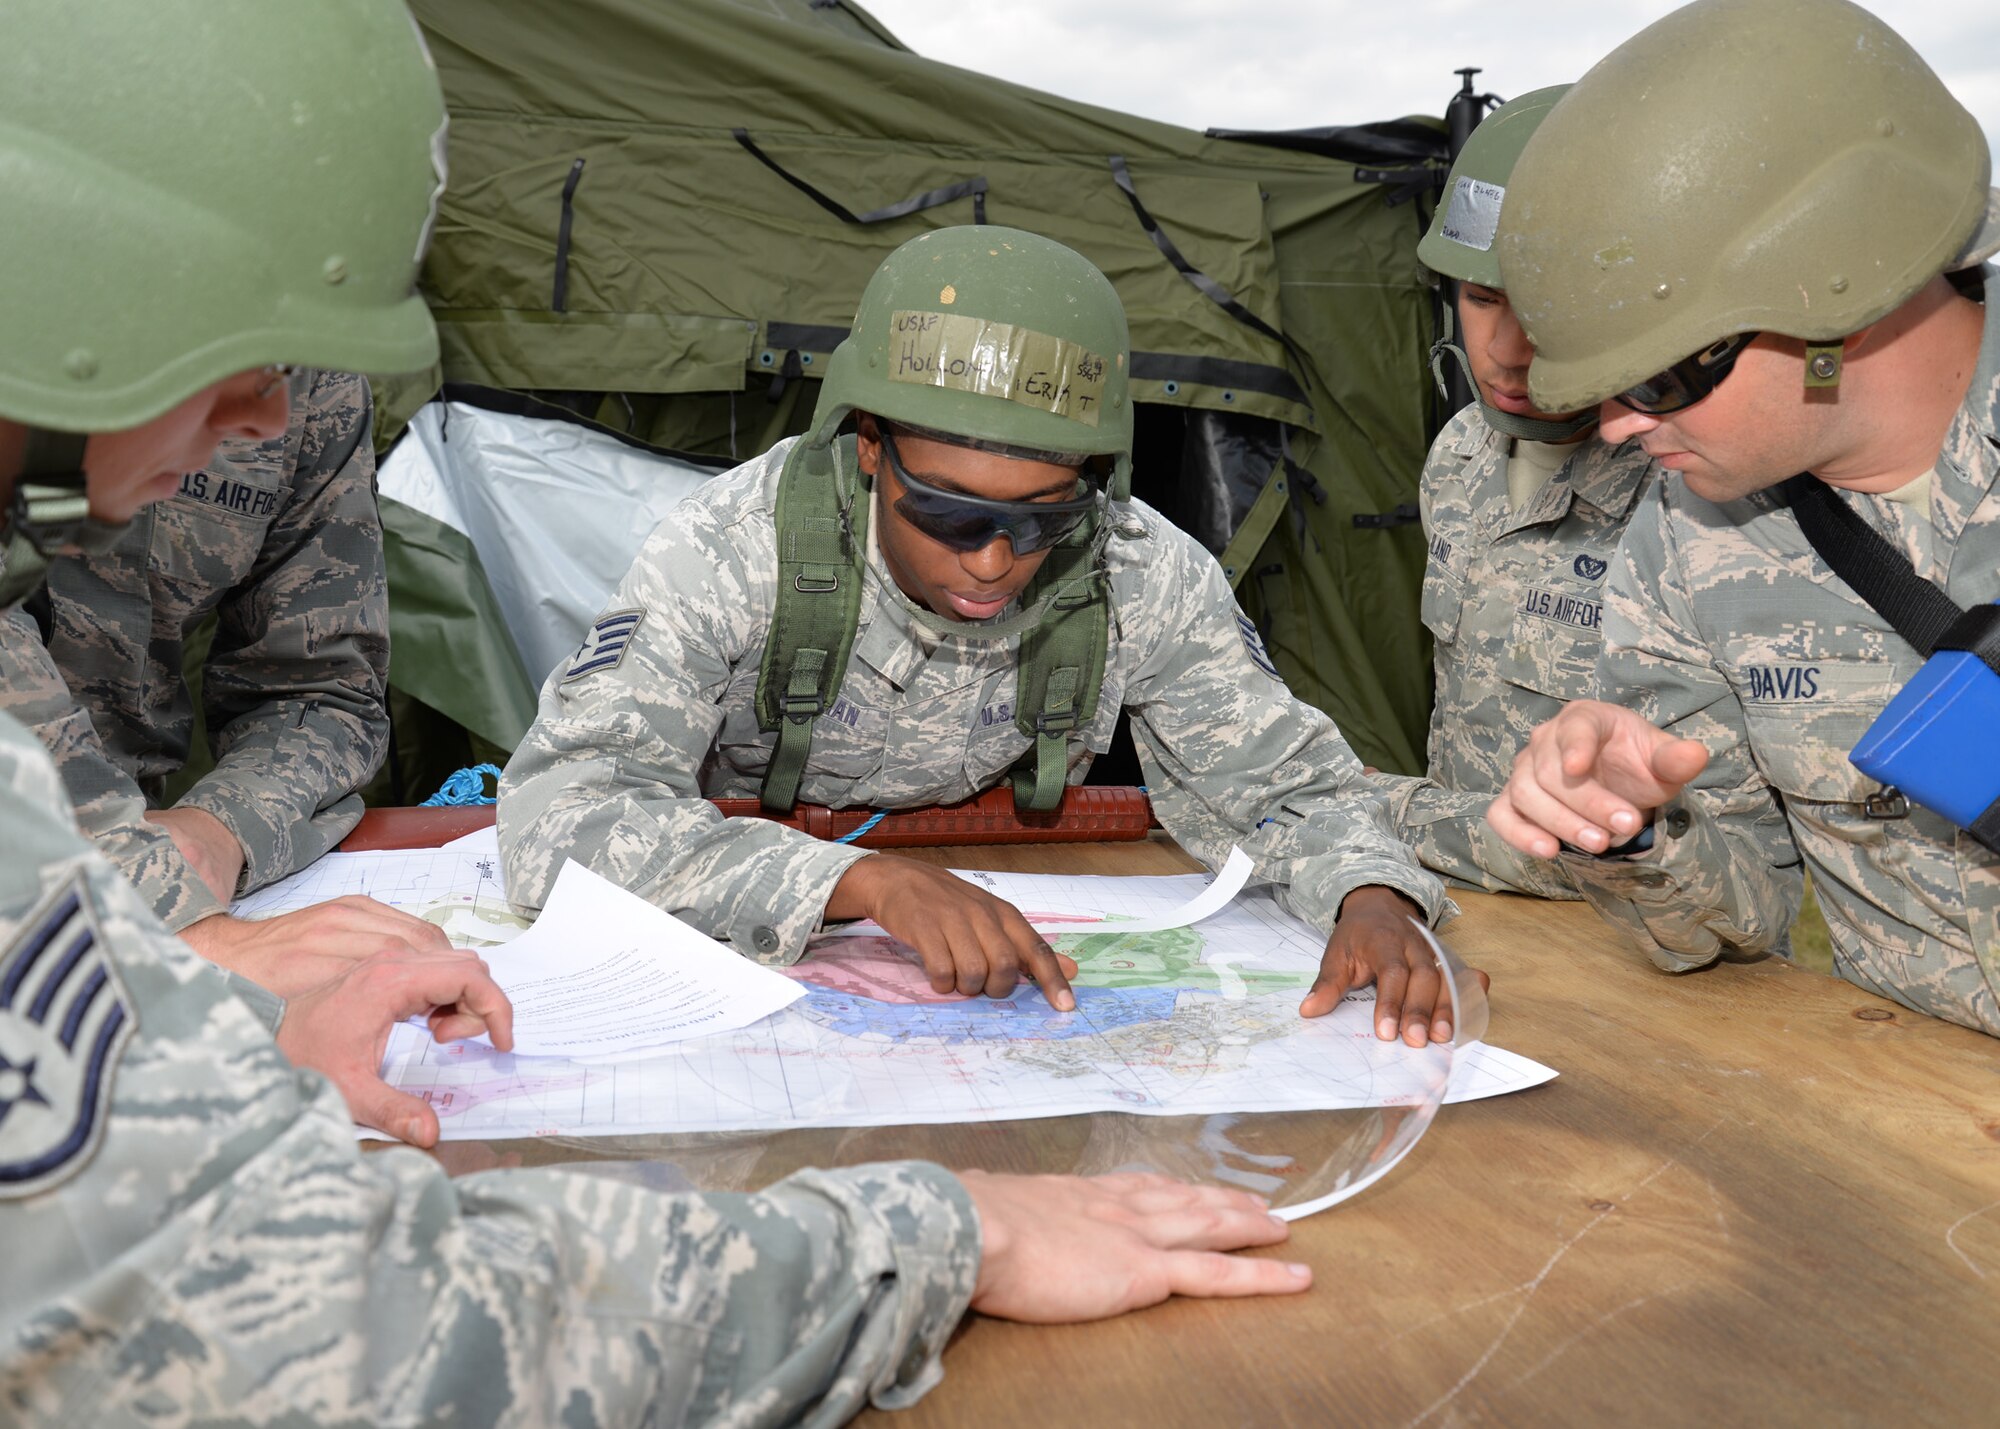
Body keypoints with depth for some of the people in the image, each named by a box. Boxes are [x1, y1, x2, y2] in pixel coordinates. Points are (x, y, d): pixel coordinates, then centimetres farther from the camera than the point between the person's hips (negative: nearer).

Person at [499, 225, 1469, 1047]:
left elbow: (1279, 779, -3)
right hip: (737, 953, -1)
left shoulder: (1143, 576, -16)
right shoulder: (736, 549, -25)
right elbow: (560, 815, -33)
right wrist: (868, 880, -45)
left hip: (1004, 965, 2)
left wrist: (1371, 896, -27)